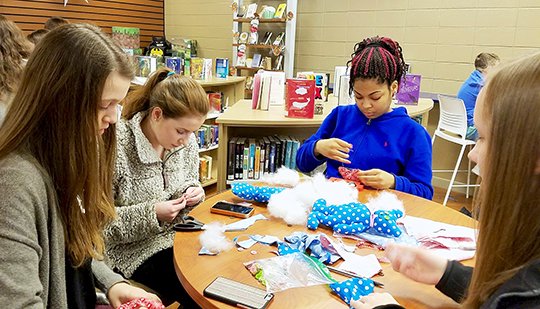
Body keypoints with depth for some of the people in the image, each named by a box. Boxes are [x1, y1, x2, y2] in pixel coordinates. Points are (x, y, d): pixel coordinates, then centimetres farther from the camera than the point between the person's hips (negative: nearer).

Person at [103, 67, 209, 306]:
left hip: (179, 236, 6)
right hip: (134, 251, -5)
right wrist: (151, 214, -25)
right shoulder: (116, 147, -22)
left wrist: (193, 192, -8)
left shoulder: (186, 140, -3)